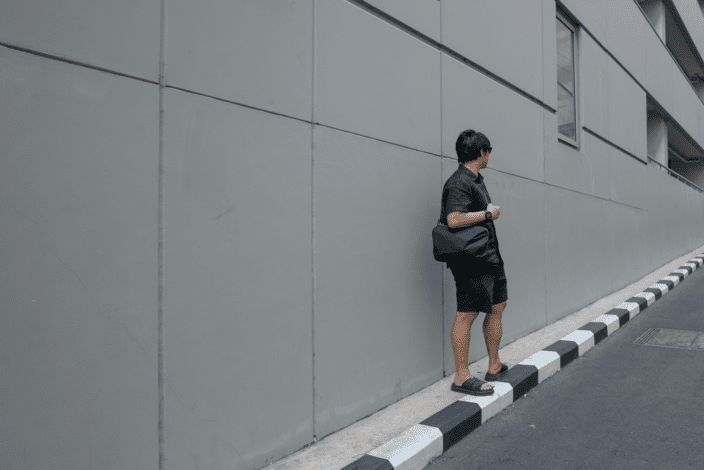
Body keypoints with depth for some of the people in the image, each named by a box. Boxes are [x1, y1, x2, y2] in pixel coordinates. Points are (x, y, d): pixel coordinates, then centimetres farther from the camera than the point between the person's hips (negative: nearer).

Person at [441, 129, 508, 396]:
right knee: (467, 314, -7)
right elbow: (454, 219, -29)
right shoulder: (459, 183, -15)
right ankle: (461, 377, 0)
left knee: (497, 307, 15)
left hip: (490, 256, 11)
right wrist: (489, 214, -17)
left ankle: (495, 367, 28)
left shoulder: (476, 180, 17)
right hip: (471, 261, -11)